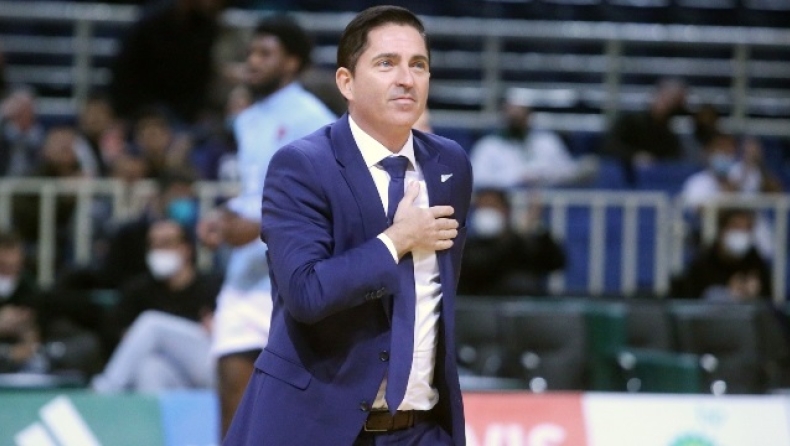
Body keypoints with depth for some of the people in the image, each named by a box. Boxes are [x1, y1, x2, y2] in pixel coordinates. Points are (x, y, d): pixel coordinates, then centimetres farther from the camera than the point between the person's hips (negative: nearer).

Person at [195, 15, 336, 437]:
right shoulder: (248, 121, 16)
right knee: (233, 377, -2)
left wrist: (259, 227, -23)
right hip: (248, 273, 7)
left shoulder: (309, 118, -9)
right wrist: (226, 215, 7)